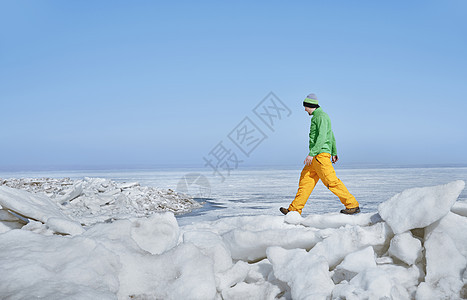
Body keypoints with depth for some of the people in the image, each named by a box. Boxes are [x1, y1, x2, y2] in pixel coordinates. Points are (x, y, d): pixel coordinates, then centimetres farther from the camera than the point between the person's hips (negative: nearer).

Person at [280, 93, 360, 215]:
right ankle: (294, 209, 10)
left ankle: (353, 205, -4)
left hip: (321, 154, -10)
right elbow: (331, 136, 28)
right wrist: (334, 152, 33)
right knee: (305, 179, 8)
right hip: (316, 157, 10)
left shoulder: (321, 116, -10)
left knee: (331, 181, -10)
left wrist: (311, 153, -26)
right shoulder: (317, 116, 21)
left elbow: (322, 137, -22)